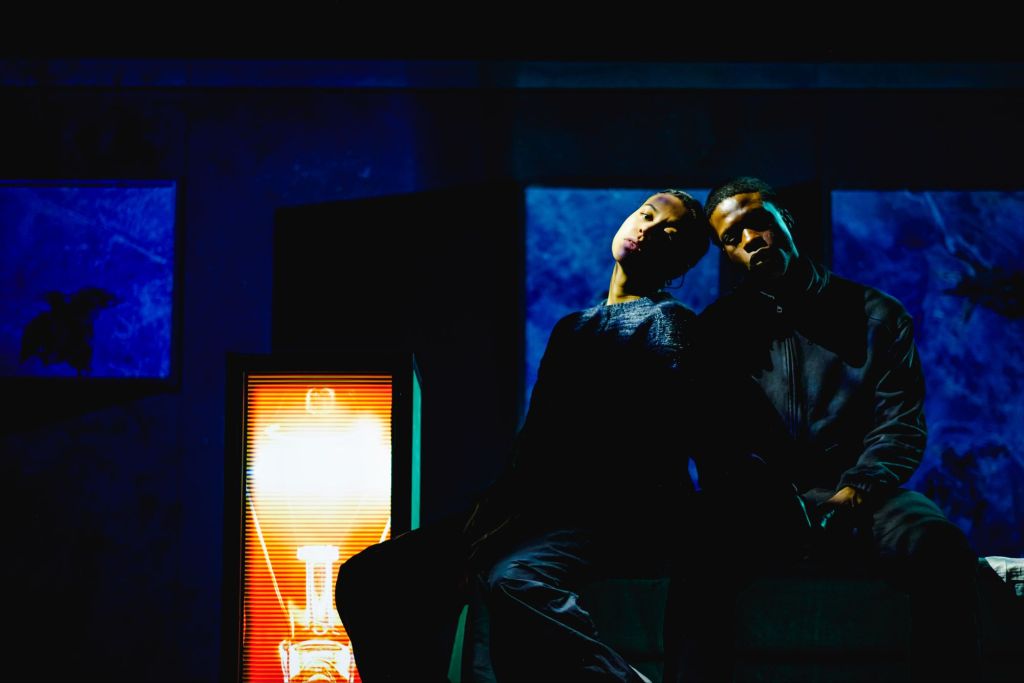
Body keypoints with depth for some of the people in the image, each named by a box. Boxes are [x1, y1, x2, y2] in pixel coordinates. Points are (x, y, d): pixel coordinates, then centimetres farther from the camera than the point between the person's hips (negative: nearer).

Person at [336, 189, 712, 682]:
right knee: (369, 576, -8)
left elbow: (643, 448, -11)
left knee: (511, 579, -39)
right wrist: (494, 503, -4)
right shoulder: (571, 328, 25)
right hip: (544, 511, 7)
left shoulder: (669, 321, 2)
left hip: (619, 512, -7)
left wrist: (521, 512, -18)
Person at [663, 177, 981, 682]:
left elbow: (900, 425, 5)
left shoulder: (876, 314, 13)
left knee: (940, 546, -34)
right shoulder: (718, 328, 13)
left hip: (857, 497, 1)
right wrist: (764, 502, -14)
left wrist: (856, 491, -15)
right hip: (762, 505, 0)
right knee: (704, 551, -37)